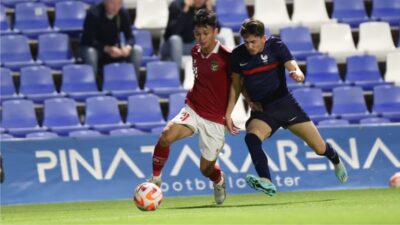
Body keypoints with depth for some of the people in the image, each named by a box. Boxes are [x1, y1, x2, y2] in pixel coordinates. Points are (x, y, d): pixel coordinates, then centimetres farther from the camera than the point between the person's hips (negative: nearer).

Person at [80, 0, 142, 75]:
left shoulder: (123, 14, -10)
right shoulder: (94, 14, -23)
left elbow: (130, 37, -7)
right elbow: (89, 40, -27)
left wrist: (128, 47, -32)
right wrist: (107, 49, -41)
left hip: (114, 48, 4)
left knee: (137, 50, -19)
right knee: (90, 52, -38)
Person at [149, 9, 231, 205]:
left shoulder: (225, 56, -14)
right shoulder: (195, 52, 5)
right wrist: (192, 93, 12)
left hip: (215, 119, -4)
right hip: (193, 109, 4)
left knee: (206, 169, 5)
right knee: (166, 135, -27)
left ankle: (219, 181, 43)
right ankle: (155, 180, -12)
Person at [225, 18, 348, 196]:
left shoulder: (276, 46, -12)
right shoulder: (238, 55, -7)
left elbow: (294, 68, -21)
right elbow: (236, 85, 7)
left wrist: (297, 74, -46)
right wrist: (228, 114, 2)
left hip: (285, 103, -1)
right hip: (261, 110, 1)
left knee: (319, 148, 5)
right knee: (251, 137, -34)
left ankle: (335, 160, 42)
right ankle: (267, 183, -43)